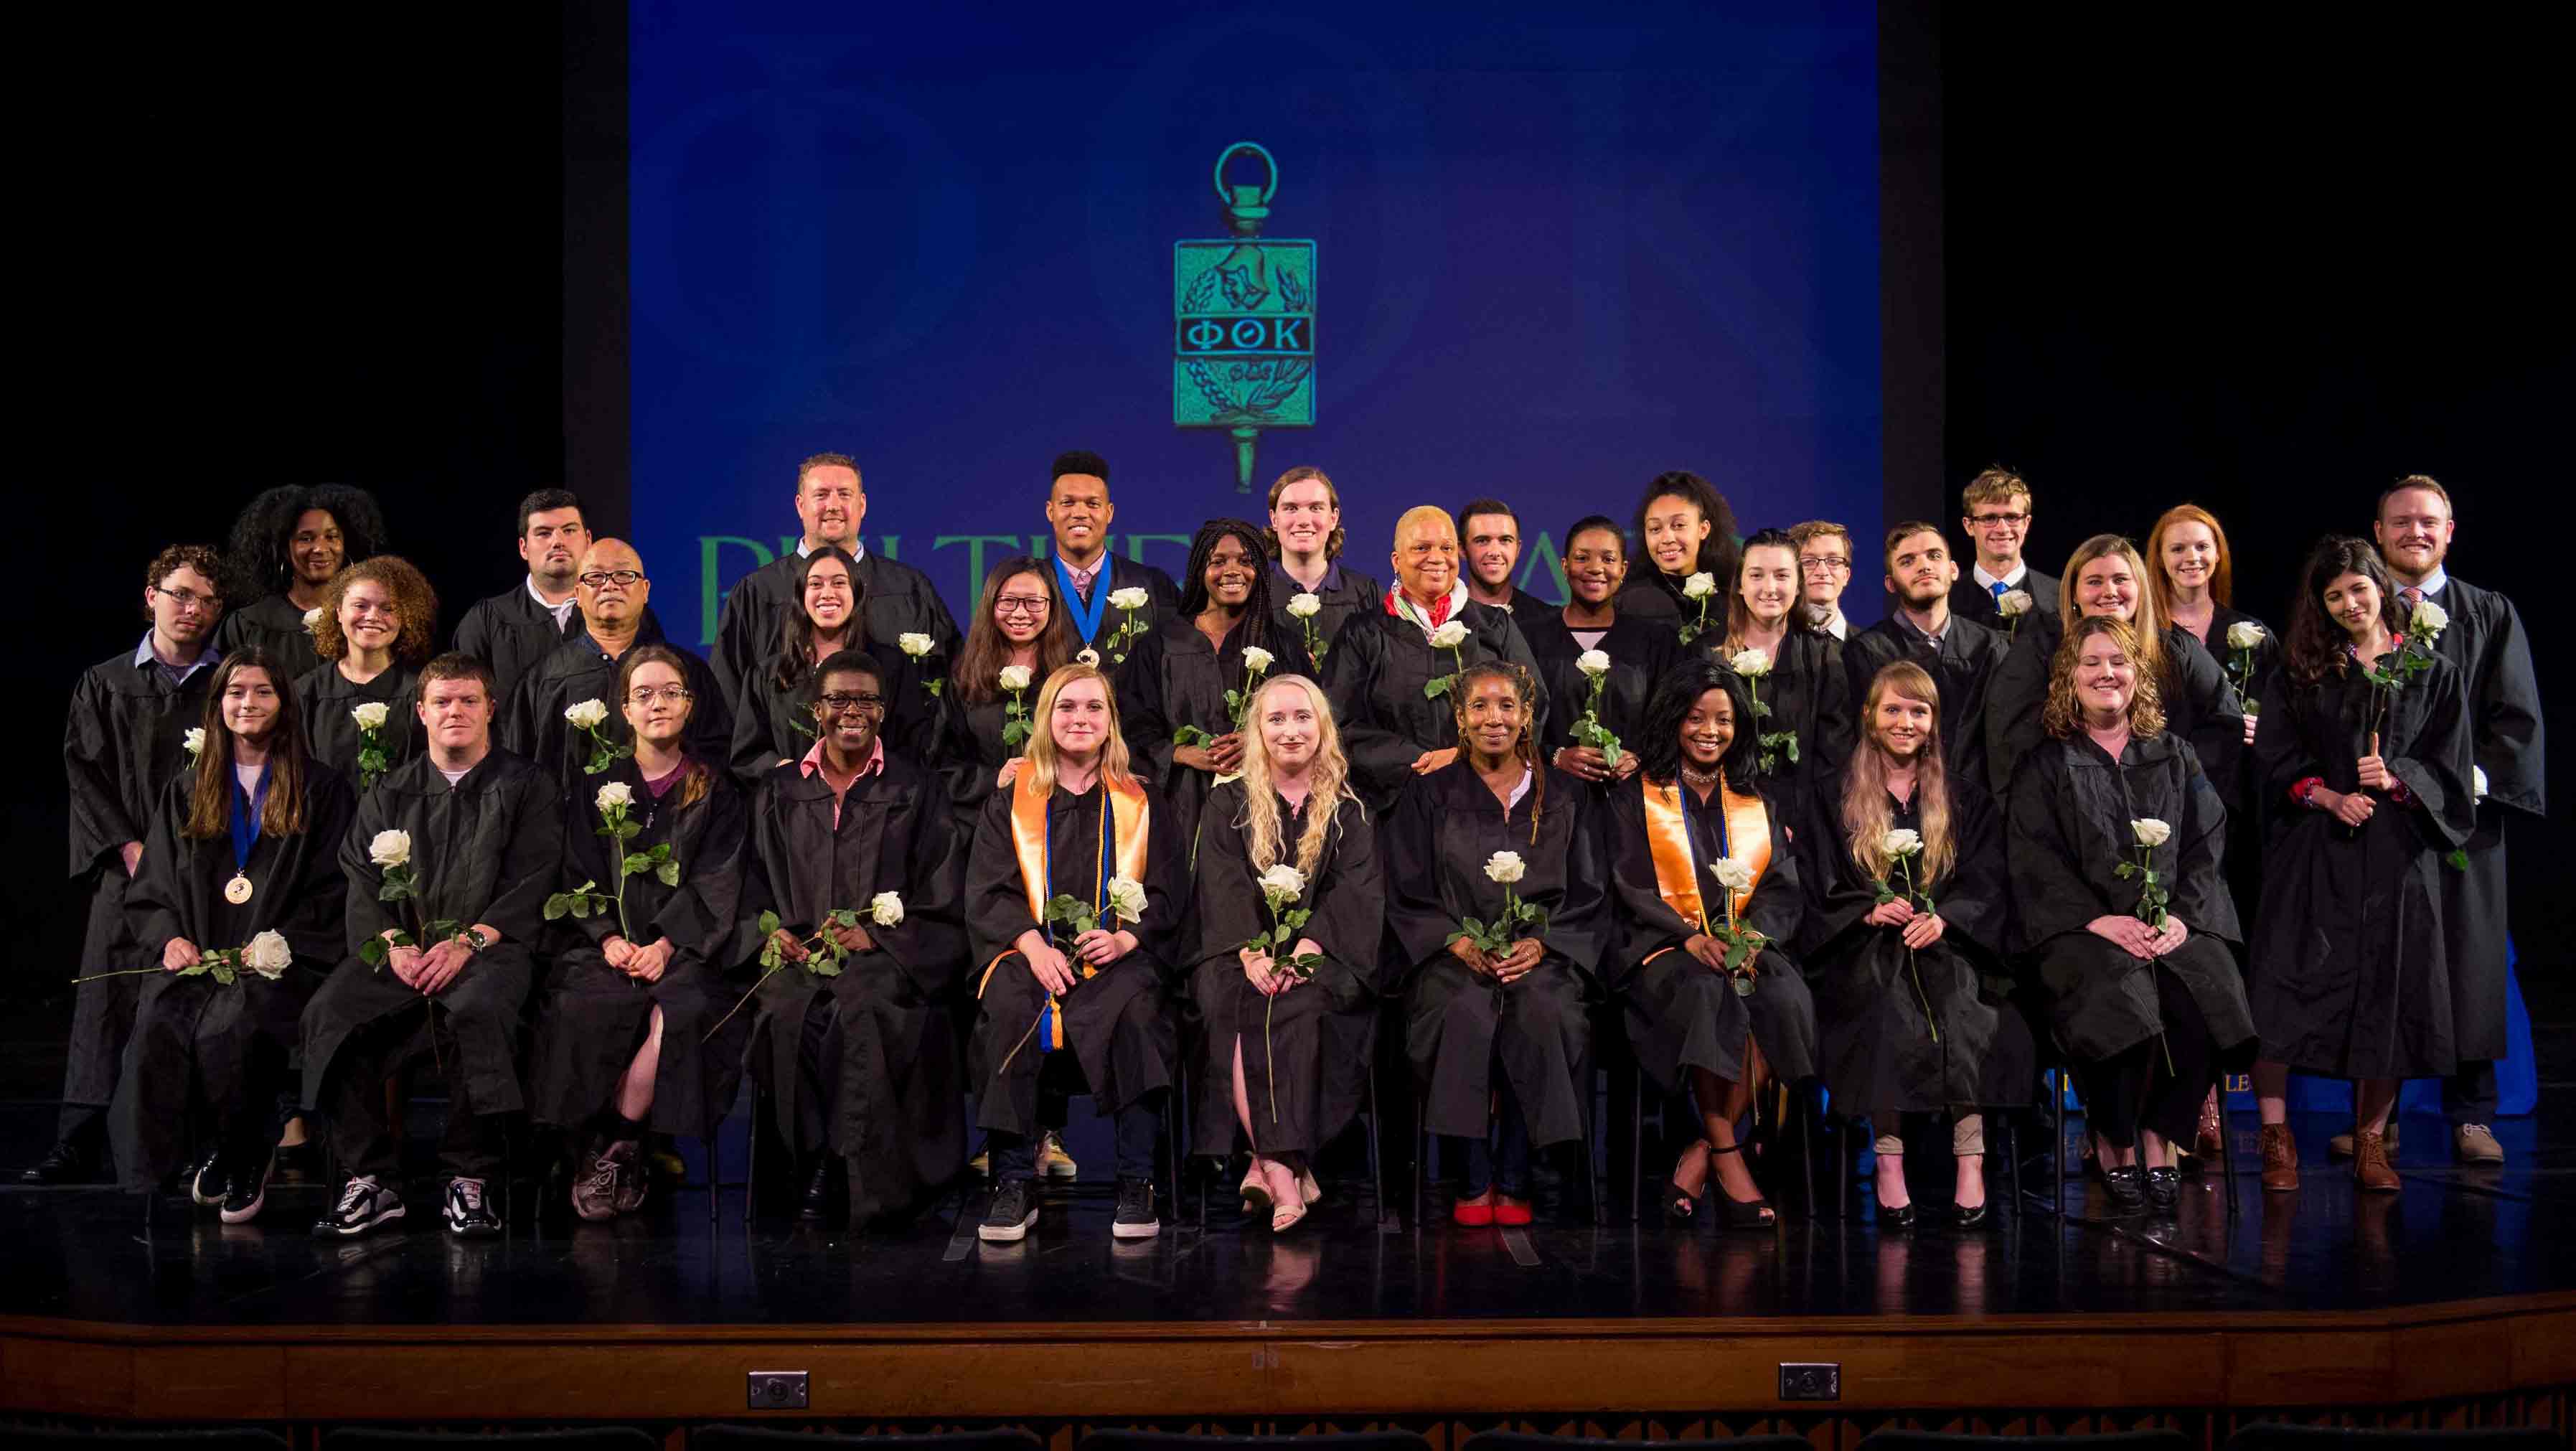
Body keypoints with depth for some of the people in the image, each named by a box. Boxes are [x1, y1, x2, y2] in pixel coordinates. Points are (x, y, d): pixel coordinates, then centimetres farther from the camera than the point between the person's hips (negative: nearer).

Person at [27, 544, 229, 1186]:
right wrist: (131, 849, -8)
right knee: (109, 1001, -4)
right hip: (129, 868, 1)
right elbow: (87, 775, 5)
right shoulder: (105, 685, 11)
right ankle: (80, 1144, 1)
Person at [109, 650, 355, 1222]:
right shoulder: (187, 792, 20)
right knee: (157, 1022, -28)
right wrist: (169, 937, -4)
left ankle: (246, 1156, -6)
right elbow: (151, 886, 16)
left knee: (231, 1024, -32)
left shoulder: (320, 791, 9)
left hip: (279, 960, -3)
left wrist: (276, 944, -10)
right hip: (197, 956, 3)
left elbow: (333, 890, 3)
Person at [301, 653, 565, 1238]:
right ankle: (369, 1179, -15)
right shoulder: (392, 793, 20)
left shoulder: (525, 786, 10)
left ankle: (469, 1181, -24)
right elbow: (362, 880, 11)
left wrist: (467, 942, -15)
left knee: (478, 1011, -37)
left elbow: (530, 882, -1)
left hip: (489, 944, -3)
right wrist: (393, 943, -10)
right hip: (401, 946, 4)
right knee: (330, 1013, -25)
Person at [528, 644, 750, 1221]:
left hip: (683, 948, -1)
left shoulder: (716, 792, 12)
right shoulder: (600, 789, 17)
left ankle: (611, 1146, -18)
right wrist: (609, 939, -10)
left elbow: (714, 883, 3)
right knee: (581, 1008, -31)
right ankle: (619, 1152, -16)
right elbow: (580, 877, 9)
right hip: (605, 943, 1)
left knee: (679, 1010, -33)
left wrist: (665, 945, -13)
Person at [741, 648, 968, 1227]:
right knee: (789, 1010, -32)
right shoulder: (779, 791, 18)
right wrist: (773, 931, -4)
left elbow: (942, 902, 6)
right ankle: (816, 1163, -20)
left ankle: (866, 1177, -23)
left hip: (889, 956, -2)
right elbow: (754, 886, 17)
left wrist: (874, 934, -8)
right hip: (799, 953, 2)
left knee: (857, 1007, -35)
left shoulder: (916, 789, 11)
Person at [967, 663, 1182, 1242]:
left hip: (1116, 957, 0)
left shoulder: (1138, 803, 16)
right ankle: (1013, 1185, -26)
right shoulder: (1011, 799, 14)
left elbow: (1168, 891, 9)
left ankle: (1136, 1185, -26)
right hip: (1032, 951, 0)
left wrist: (1124, 938, -11)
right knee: (1009, 1010, -34)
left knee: (1135, 1012, -34)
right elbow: (988, 890, 5)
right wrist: (1031, 944, -14)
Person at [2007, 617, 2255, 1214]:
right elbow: (2034, 858, 0)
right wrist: (2098, 920, -14)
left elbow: (2206, 846, 10)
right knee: (2121, 1004, -32)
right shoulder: (2044, 764, 10)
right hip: (2082, 928, -2)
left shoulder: (2174, 756, 19)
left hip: (2173, 923, 3)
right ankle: (2113, 1142, -12)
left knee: (2206, 1001, -28)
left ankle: (2160, 1136, -9)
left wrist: (2182, 917, -7)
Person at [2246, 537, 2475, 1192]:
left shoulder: (2433, 673, 8)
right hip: (2314, 851, 0)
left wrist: (2395, 779, -15)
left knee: (2388, 990, 2)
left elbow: (2449, 766, 4)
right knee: (2289, 984, -8)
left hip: (2398, 851, 0)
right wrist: (2331, 798, -12)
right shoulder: (2300, 671, 9)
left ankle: (2370, 1139, 14)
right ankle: (2277, 1137, -2)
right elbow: (2277, 757, 3)